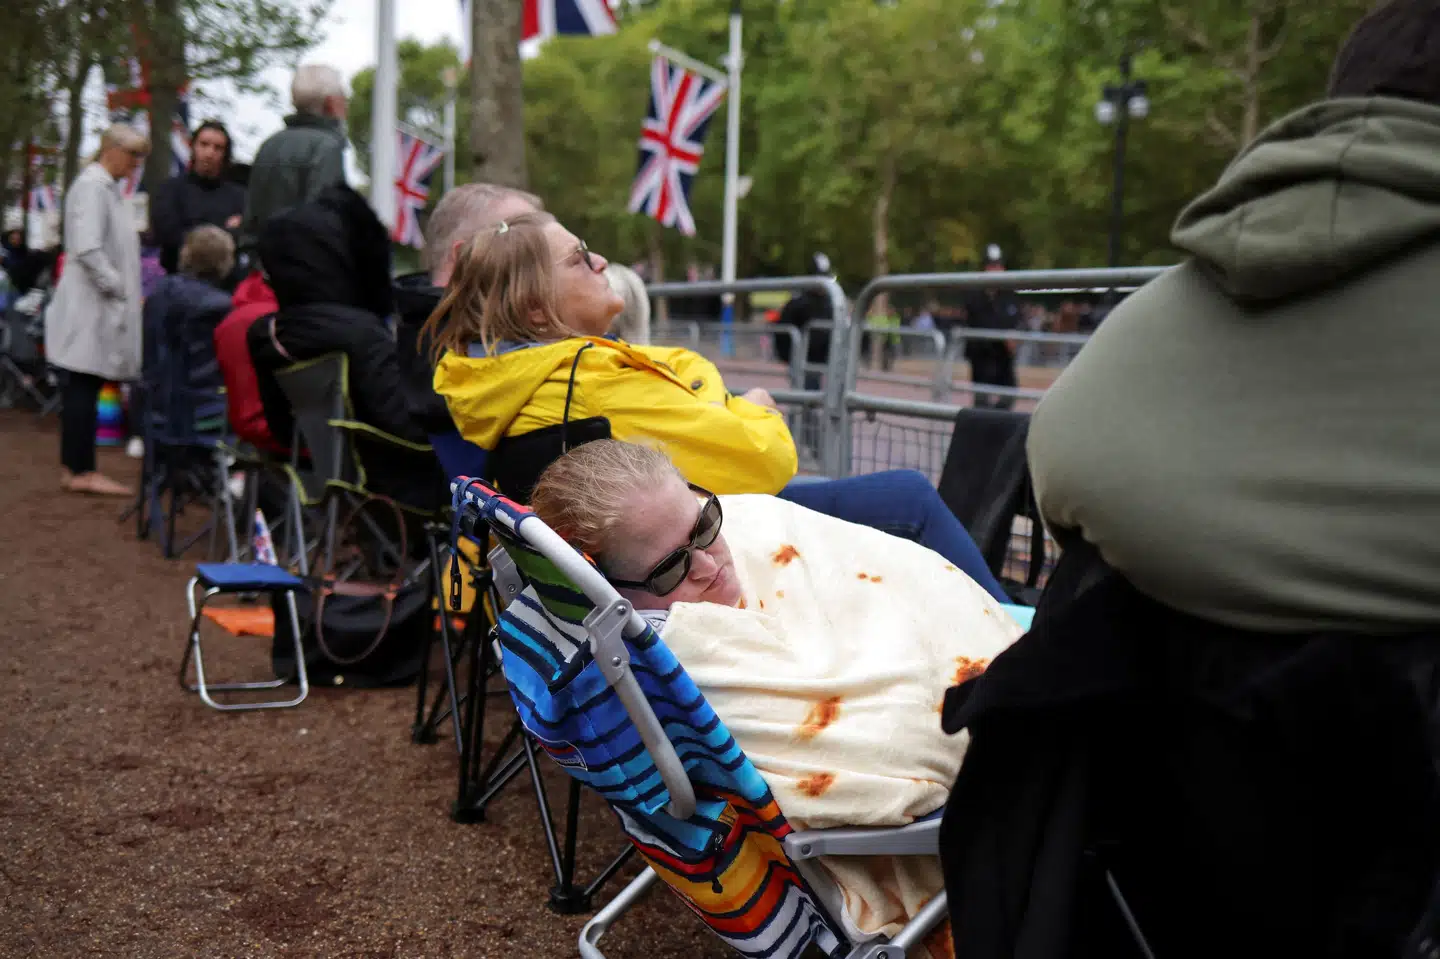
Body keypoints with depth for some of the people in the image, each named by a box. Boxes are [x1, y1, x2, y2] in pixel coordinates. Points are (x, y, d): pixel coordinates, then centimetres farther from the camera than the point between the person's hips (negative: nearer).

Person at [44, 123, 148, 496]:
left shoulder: (107, 186, 16)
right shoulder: (92, 186, -13)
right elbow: (87, 249, -23)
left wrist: (123, 290, 14)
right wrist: (116, 287, -15)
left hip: (100, 306, 9)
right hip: (92, 306, -9)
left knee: (83, 388, 10)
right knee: (83, 388, -6)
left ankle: (75, 468, 14)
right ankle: (81, 471, -3)